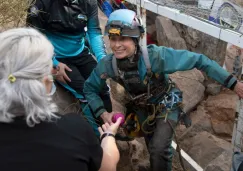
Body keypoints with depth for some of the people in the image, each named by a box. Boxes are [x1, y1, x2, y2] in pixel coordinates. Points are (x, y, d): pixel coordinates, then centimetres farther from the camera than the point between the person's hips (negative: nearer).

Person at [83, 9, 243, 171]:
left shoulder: (156, 56, -37)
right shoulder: (108, 64, -26)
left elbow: (198, 60, -32)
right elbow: (90, 88, -8)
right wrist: (102, 113, -23)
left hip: (166, 103, -3)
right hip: (142, 107, 4)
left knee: (159, 149, -21)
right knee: (152, 146, 23)